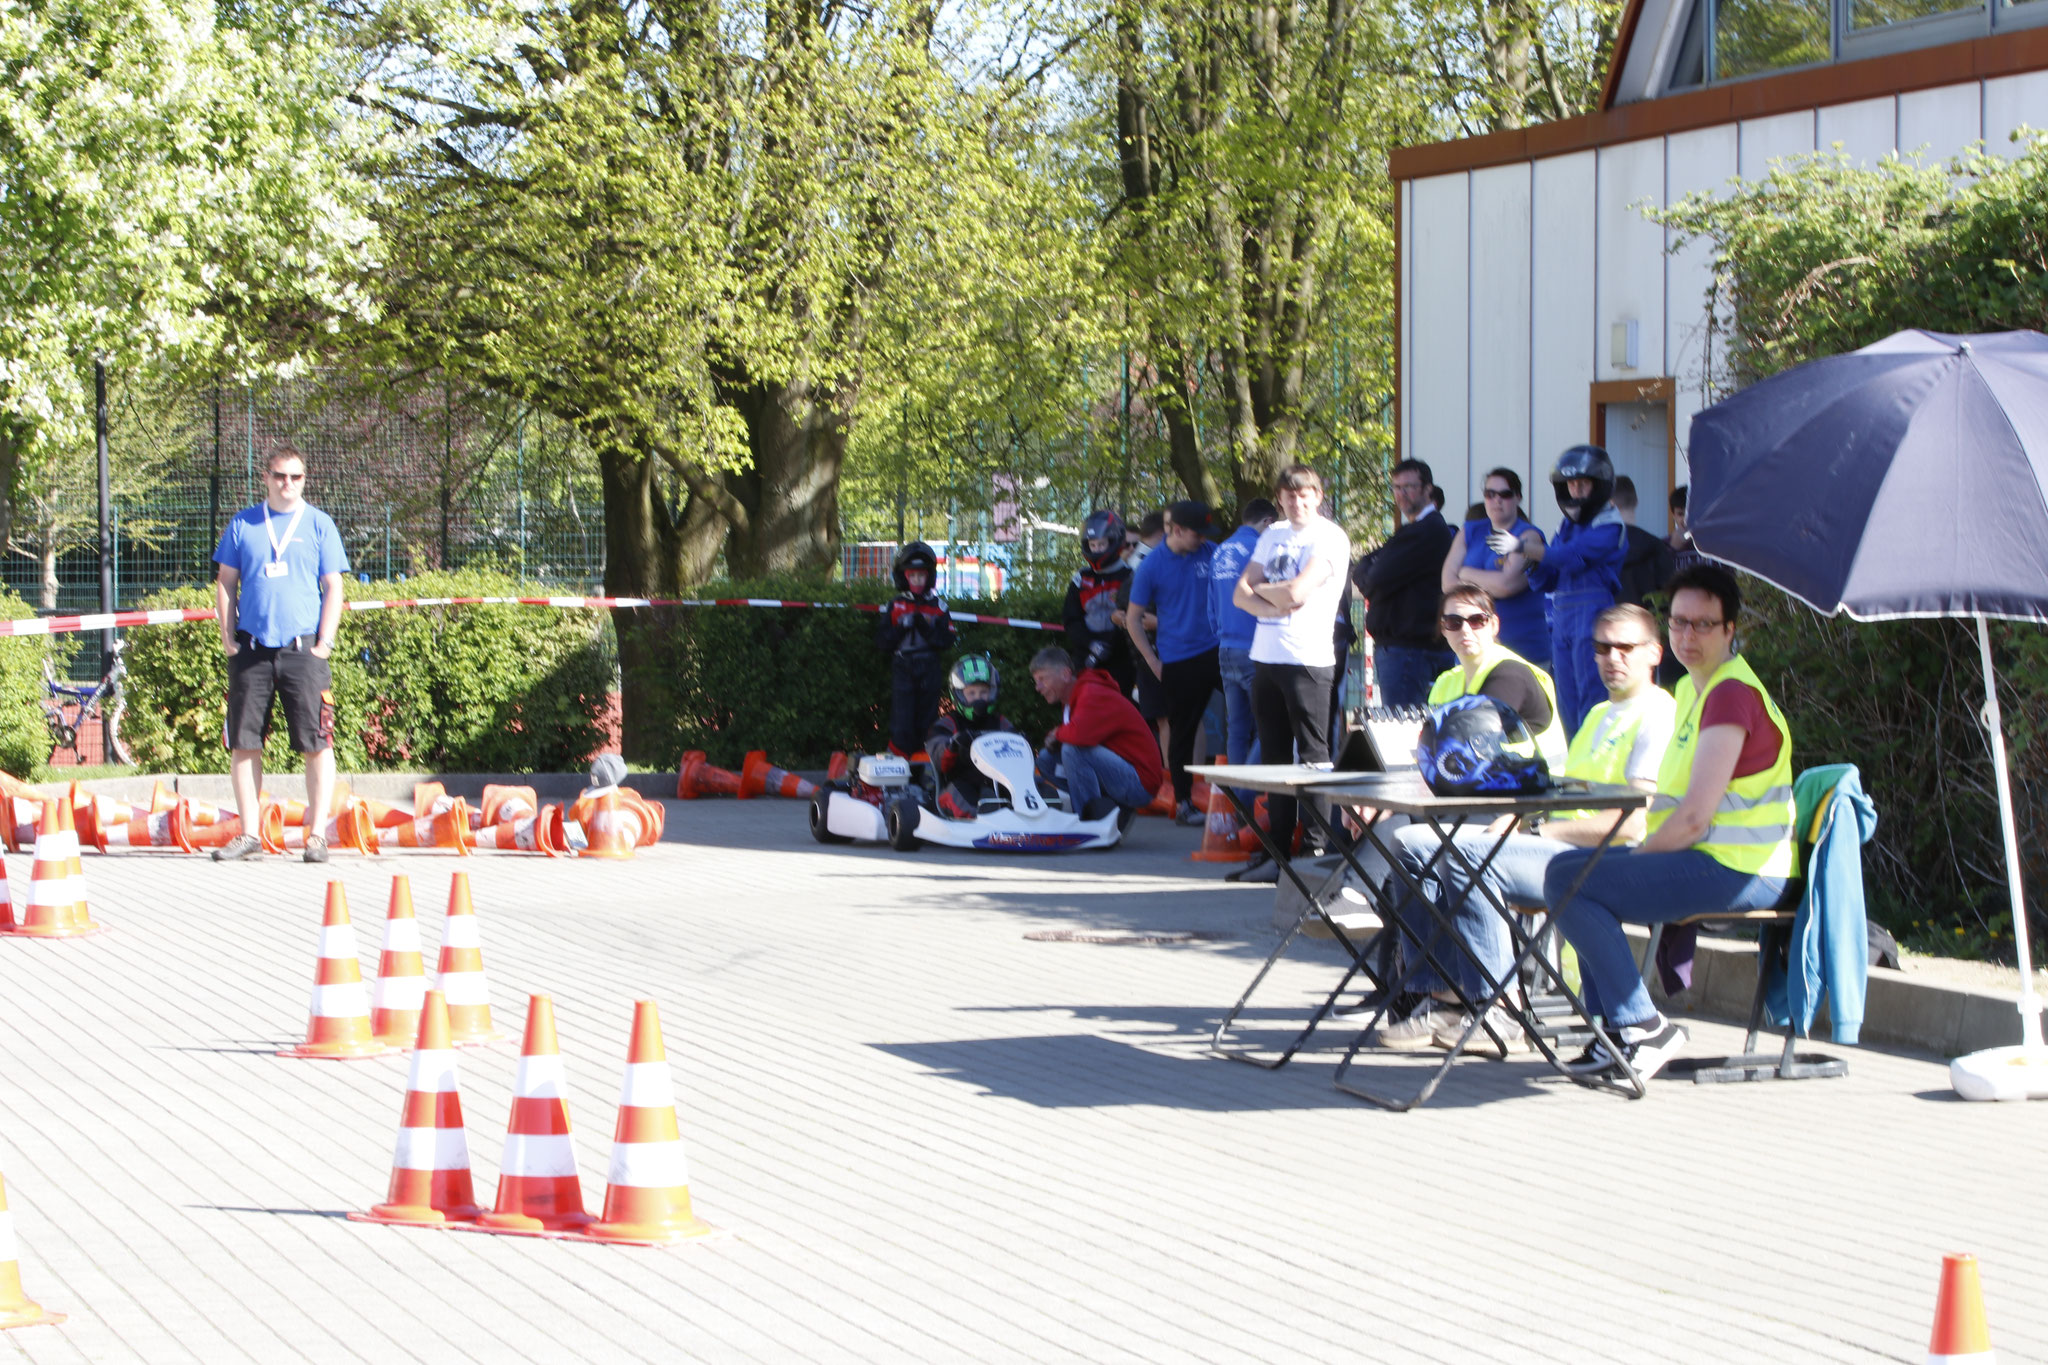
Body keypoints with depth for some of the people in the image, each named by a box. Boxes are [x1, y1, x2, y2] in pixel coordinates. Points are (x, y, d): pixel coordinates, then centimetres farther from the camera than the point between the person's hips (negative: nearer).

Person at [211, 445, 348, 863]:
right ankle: (249, 833, 12)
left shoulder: (319, 525, 6)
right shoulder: (243, 524, 10)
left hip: (303, 649, -2)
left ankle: (316, 834, 1)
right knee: (243, 744, 3)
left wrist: (324, 642, -5)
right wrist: (227, 636, 3)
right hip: (251, 649, 2)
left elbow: (333, 588, 5)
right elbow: (225, 582, 13)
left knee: (317, 744, -6)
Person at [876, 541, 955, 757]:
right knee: (902, 727, -7)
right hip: (902, 670, -1)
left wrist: (925, 628, -15)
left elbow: (946, 642, -1)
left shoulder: (938, 606, 6)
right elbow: (882, 642, 1)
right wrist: (901, 628, -14)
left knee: (928, 724, 4)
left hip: (929, 669, 1)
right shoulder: (894, 606, 5)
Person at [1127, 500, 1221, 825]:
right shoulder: (1152, 566, -7)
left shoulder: (1212, 553, 1)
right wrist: (1154, 664, -4)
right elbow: (1133, 619, 0)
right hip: (1179, 661, -3)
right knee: (1182, 733, 4)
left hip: (1217, 650, 3)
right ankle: (1183, 803, 12)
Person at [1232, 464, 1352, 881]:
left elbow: (1296, 592, -16)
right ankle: (1278, 853, 14)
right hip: (1265, 657, 7)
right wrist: (1274, 603, -10)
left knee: (1312, 758, -6)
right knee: (1275, 757, 10)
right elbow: (1241, 593, 8)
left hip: (1307, 659, -7)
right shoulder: (1274, 535, 16)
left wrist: (1261, 589, 2)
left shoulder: (1329, 538, -5)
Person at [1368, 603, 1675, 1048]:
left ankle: (1493, 1011, -26)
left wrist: (1537, 830, -14)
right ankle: (1432, 995, -10)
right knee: (1413, 844, -1)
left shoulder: (1657, 718, -7)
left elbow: (1632, 824, -18)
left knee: (1468, 856, -31)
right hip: (1557, 843, 10)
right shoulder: (1600, 714, 26)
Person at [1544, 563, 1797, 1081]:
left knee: (1568, 883, -18)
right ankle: (1616, 1029, 11)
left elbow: (1695, 817, -21)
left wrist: (1638, 855, -7)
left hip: (1740, 872, -11)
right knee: (1569, 865, 18)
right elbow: (1682, 801, 21)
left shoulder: (1732, 694, -16)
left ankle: (1643, 1028, -15)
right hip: (1707, 859, 11)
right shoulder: (1692, 688, 17)